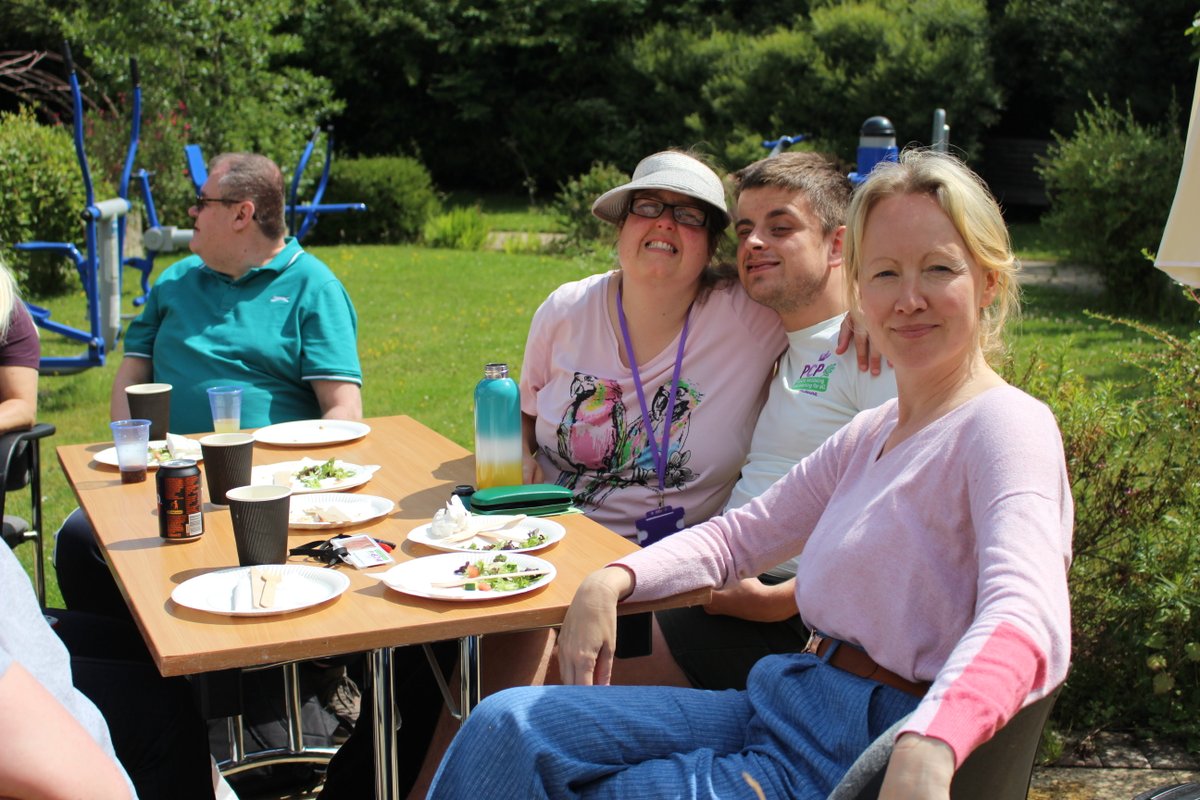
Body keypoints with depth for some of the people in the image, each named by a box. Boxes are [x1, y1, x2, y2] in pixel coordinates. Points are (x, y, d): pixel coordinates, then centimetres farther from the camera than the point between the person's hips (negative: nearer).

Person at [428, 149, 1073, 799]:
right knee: (508, 725, -5)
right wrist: (610, 582, 1)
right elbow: (740, 534, 19)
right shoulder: (871, 434, 12)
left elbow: (1025, 619, -32)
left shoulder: (1007, 426, -14)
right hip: (786, 707, 8)